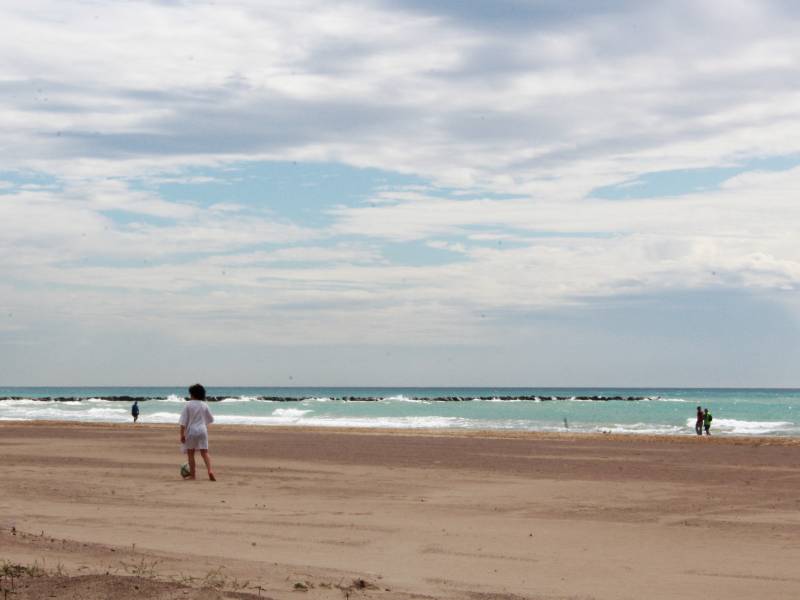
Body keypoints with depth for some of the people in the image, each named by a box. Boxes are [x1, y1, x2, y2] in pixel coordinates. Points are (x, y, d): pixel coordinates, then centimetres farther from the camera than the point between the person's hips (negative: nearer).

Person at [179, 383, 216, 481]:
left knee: (190, 453, 9)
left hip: (191, 431, -3)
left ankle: (192, 475, 13)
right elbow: (210, 419, 15)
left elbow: (183, 421, -10)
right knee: (204, 452, 3)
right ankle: (210, 471, -15)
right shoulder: (204, 405, 4)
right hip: (202, 430, 3)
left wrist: (182, 434, -7)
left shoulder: (188, 405, -7)